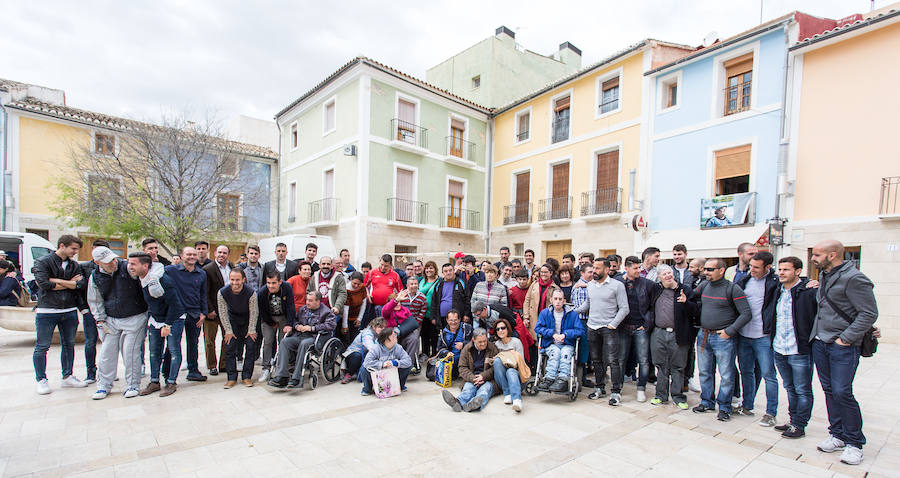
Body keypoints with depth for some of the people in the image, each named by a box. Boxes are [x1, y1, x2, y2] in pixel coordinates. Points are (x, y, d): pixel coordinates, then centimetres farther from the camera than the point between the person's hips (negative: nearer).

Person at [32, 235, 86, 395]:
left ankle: (67, 377, 22)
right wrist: (69, 283, -8)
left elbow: (80, 283, -5)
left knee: (69, 345, 11)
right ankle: (41, 380, 15)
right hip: (47, 312, -4)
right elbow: (44, 284, -16)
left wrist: (54, 281, -10)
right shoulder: (42, 262, -4)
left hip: (69, 311, 4)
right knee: (42, 347, 2)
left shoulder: (75, 265, 9)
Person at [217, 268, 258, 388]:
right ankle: (232, 378, 7)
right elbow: (223, 313, -12)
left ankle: (246, 376, 4)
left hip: (248, 320, -2)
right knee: (229, 347, -4)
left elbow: (254, 313, -18)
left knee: (251, 346, -7)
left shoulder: (251, 292, -28)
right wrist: (228, 331, -10)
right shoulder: (222, 292, -22)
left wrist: (251, 330, -13)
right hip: (232, 319, 2)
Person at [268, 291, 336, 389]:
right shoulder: (303, 309, 23)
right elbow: (294, 319, 32)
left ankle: (296, 379, -32)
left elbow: (330, 325, -10)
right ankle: (281, 377, -25)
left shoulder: (326, 312, 4)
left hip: (313, 337, -6)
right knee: (284, 341, -22)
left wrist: (312, 328, -12)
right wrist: (296, 326, 7)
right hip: (298, 336, 6)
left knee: (304, 344, -37)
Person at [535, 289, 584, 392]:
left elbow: (580, 330, -3)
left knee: (565, 352, -33)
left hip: (567, 344, 0)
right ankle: (549, 379, -42)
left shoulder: (573, 314, 5)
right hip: (550, 344, 0)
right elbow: (537, 328, 1)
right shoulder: (545, 313, 8)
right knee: (555, 351, -32)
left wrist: (565, 334, -15)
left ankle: (563, 380, -42)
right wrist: (552, 334, -11)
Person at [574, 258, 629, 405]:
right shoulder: (590, 285, 9)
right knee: (596, 360, 13)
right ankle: (599, 388, 25)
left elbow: (624, 309, -6)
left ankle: (616, 392, 6)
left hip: (608, 328, -5)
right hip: (592, 327, 5)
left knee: (612, 360, -6)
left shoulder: (617, 285, -6)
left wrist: (613, 324, -13)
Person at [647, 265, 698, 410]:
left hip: (678, 335, -2)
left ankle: (678, 397, 20)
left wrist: (686, 303, -23)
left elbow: (695, 311, -5)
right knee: (661, 365, 10)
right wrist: (648, 323, 12)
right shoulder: (654, 289, 6)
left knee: (678, 367, 7)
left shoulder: (685, 290, -1)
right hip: (658, 333, 2)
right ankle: (661, 395, 22)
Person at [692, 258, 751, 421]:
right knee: (705, 372, 14)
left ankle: (724, 407, 18)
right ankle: (707, 402, 27)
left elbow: (746, 313, -11)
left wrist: (729, 331, -14)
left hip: (723, 338, -5)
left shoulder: (732, 288, -9)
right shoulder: (703, 286, 7)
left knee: (726, 375, 4)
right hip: (703, 335, 5)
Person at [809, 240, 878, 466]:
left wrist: (845, 339, -16)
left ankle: (854, 441, 10)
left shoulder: (854, 278, -13)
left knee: (842, 392, -6)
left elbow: (869, 314, -14)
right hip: (819, 343, 7)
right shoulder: (823, 276, 11)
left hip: (843, 346, -7)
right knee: (829, 391, 11)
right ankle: (838, 435, 22)